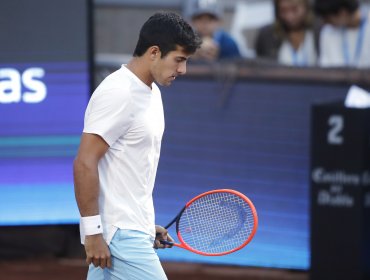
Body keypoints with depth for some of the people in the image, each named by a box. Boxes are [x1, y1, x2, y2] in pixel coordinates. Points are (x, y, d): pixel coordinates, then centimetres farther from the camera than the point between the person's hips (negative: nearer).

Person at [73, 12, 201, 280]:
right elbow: (85, 163, -20)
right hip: (120, 236, -9)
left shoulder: (151, 92, 14)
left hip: (131, 230, 9)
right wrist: (93, 232, -21)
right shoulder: (118, 94, -16)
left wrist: (148, 225, 19)